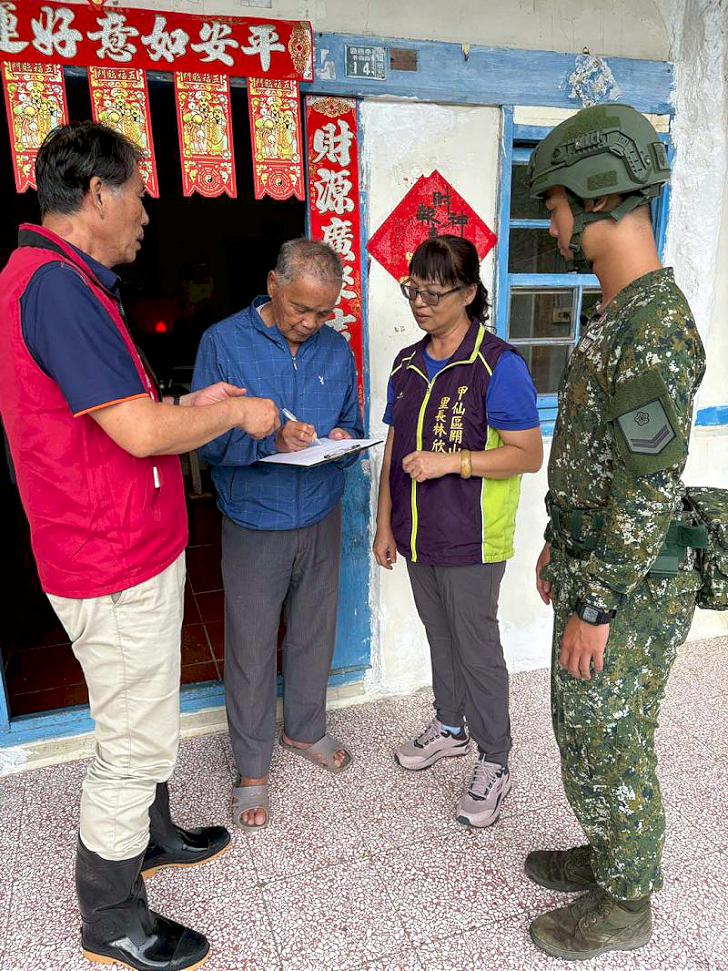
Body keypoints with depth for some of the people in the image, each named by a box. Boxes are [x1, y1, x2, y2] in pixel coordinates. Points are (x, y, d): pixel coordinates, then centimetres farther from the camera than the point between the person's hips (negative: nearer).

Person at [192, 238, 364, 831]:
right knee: (251, 648, 7)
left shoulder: (336, 350, 4)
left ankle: (305, 730, 43)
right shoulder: (224, 342, -9)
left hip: (322, 519, 4)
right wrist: (270, 439, -29)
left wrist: (343, 439, -10)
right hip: (254, 524, -4)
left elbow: (352, 423, 13)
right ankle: (252, 768, 27)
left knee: (315, 634, 18)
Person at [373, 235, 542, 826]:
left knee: (478, 650, 5)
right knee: (440, 637, 21)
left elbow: (529, 454, -15)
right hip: (416, 535, 7)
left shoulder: (499, 366, -14)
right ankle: (450, 728, 42)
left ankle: (494, 766, 24)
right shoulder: (407, 364, 7)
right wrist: (385, 523, 11)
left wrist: (450, 461, -24)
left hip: (470, 541, -6)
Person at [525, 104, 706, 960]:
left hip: (626, 592, -9)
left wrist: (596, 607, -20)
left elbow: (650, 489, -25)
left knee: (610, 746, 9)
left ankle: (622, 905, 32)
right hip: (591, 569, 9)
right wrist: (561, 547, 19)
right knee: (582, 728, 23)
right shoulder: (618, 315, 10)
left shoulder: (655, 326, -22)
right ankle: (606, 854, 45)